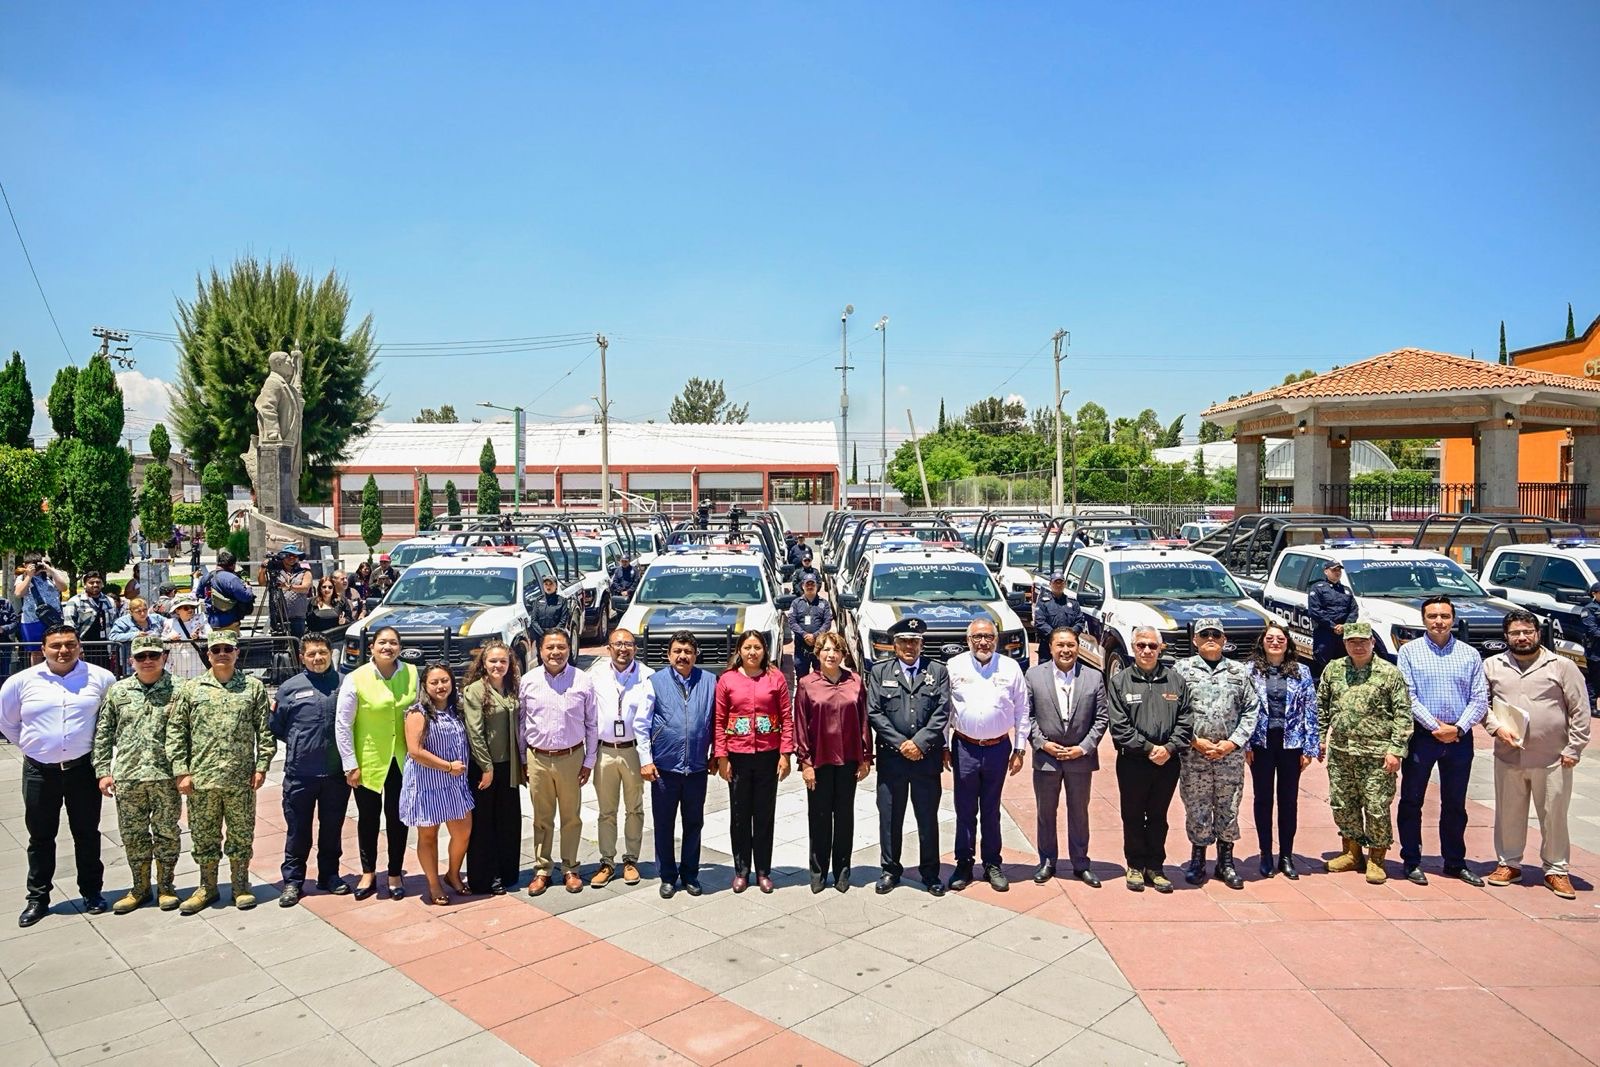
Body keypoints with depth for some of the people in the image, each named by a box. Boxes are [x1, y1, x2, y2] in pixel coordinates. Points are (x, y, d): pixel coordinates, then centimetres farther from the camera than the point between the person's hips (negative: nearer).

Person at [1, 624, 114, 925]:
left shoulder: (101, 678, -5)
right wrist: (28, 745, 8)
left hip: (83, 768, -1)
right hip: (40, 771, 1)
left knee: (87, 834, 10)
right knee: (41, 837, 12)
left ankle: (91, 892, 23)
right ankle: (37, 898, 25)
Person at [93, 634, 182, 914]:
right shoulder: (117, 691, 7)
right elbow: (103, 734, 9)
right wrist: (102, 771, 3)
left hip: (166, 776, -3)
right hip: (127, 776, 3)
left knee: (166, 833, 6)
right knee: (133, 835, 11)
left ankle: (165, 887, 21)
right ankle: (140, 888, 26)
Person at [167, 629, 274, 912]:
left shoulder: (254, 687, 3)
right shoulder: (190, 690, 4)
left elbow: (265, 731, 2)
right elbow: (176, 732, 4)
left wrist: (261, 766, -3)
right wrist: (181, 771, -2)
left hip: (241, 780, -1)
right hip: (201, 779, 1)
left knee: (241, 835, 8)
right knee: (204, 836, 11)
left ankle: (241, 885, 23)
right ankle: (207, 887, 27)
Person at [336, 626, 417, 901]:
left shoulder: (411, 674, -4)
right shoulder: (355, 679, -11)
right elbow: (343, 725, -7)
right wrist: (350, 764, -7)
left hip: (401, 759, 2)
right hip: (368, 760, -1)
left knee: (397, 817, 9)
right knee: (368, 817, 13)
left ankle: (395, 875, 26)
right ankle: (368, 874, 31)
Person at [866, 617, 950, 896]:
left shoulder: (938, 672, 6)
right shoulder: (879, 671, 5)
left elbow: (942, 713, -2)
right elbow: (873, 713, -3)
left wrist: (919, 742, -12)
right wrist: (900, 744, -10)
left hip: (927, 757, 0)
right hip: (891, 757, 0)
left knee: (928, 818, 8)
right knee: (889, 817, 8)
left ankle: (930, 872, 21)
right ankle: (890, 869, 23)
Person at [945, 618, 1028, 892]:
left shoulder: (1010, 668, 0)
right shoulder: (954, 667, -2)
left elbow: (1022, 711, 4)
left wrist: (1019, 749, 2)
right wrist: (944, 746, 0)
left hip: (998, 748, 1)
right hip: (964, 748, 0)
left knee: (991, 811, 12)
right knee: (965, 811, 7)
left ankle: (992, 864, 23)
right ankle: (964, 865, 19)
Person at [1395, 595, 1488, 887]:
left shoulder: (1470, 654, 6)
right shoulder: (1409, 651, -1)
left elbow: (1480, 698, 1)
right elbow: (1407, 696, -7)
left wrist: (1458, 728, -11)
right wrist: (1435, 726, -13)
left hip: (1460, 739, 2)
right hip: (1421, 736, -2)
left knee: (1455, 804, 13)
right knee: (1411, 801, 4)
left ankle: (1455, 863, 25)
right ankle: (1411, 861, 15)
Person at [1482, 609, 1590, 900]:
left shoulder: (1562, 666, -1)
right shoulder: (1492, 666, 5)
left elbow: (1580, 711, -1)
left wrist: (1573, 750, -4)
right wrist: (1496, 727, -7)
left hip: (1553, 760, -2)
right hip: (1508, 757, 2)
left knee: (1554, 816, 6)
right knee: (1508, 813, 11)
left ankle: (1556, 871, 20)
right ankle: (1508, 864, 25)